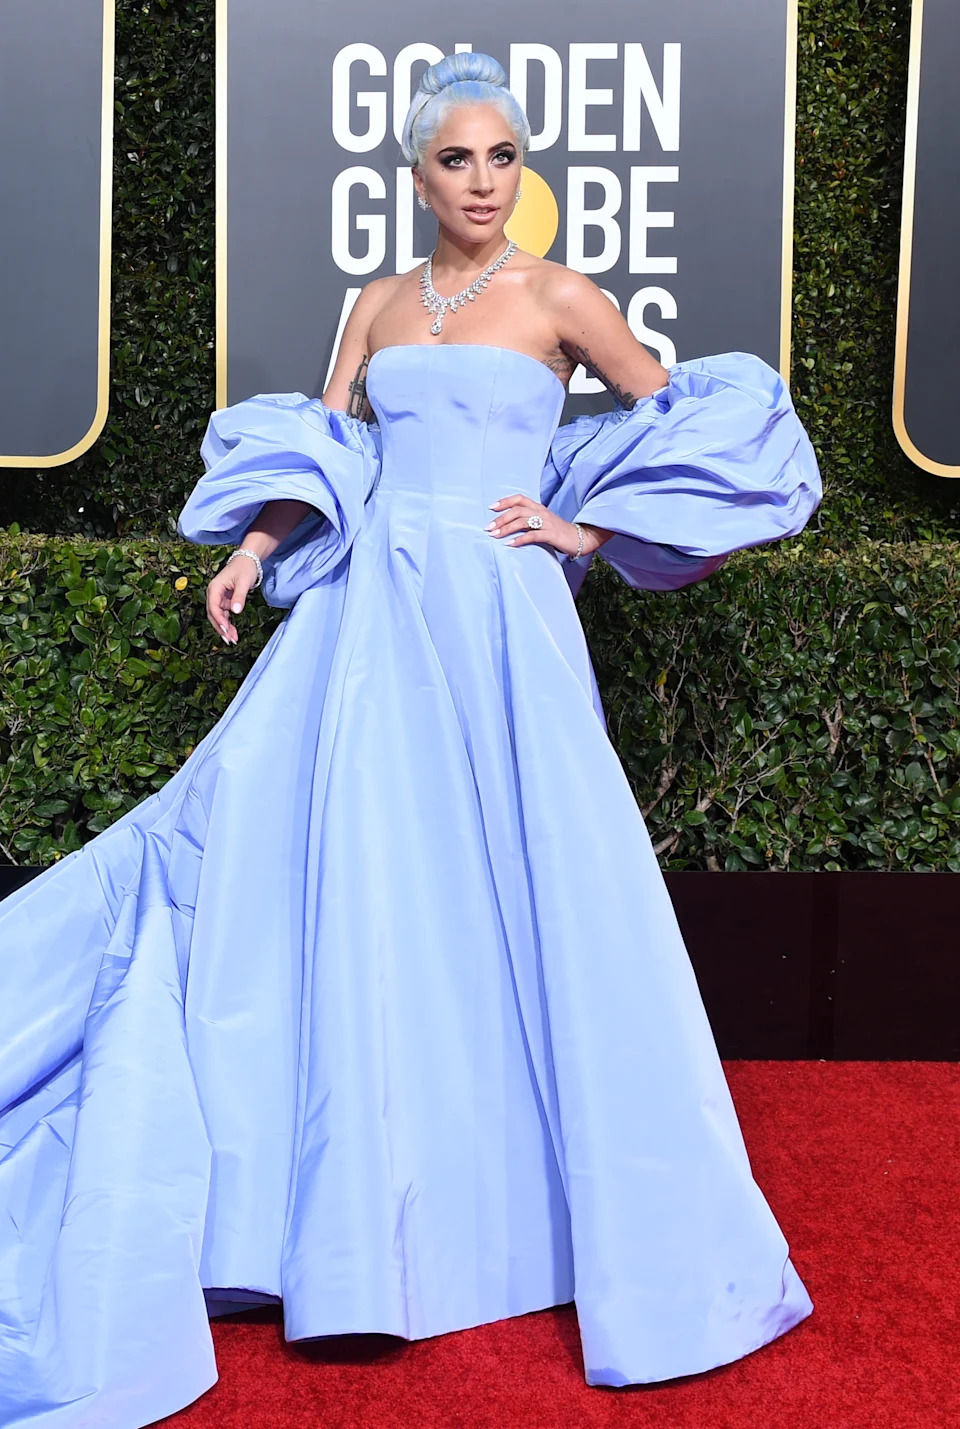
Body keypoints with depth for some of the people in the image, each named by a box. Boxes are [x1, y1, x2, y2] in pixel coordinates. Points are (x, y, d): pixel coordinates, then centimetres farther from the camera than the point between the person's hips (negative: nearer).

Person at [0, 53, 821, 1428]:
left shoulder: (558, 296, 5)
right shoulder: (379, 304, 15)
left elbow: (692, 426, 6)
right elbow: (316, 450, 14)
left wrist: (587, 529, -1)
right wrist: (256, 545, -2)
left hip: (500, 617, -3)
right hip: (368, 612, 4)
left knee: (528, 889, -3)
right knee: (342, 876, -2)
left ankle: (592, 1216, 14)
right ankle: (359, 1210, 13)